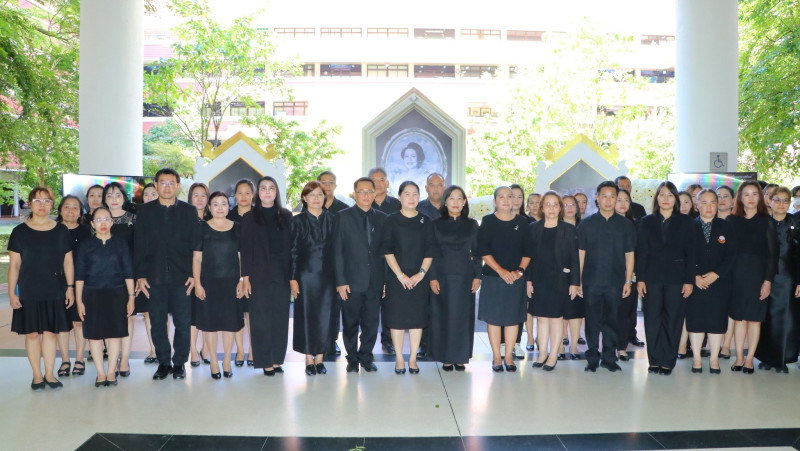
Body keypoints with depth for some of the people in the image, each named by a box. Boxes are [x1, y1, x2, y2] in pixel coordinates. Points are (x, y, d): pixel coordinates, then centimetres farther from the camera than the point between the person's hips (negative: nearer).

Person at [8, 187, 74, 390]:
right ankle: (37, 375, 17)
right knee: (32, 333, 4)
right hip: (29, 293, -1)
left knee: (51, 332, 5)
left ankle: (49, 374, 16)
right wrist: (12, 293, -3)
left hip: (55, 292, 1)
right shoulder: (20, 232, 1)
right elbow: (14, 264, 1)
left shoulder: (61, 230, 5)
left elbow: (68, 261, 8)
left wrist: (70, 287, 3)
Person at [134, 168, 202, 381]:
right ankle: (163, 362, 21)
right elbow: (139, 246, 5)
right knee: (157, 323, 7)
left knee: (183, 323, 3)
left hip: (182, 277, -1)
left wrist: (194, 274, -5)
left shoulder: (189, 211, 6)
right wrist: (139, 276, -2)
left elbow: (195, 245, 3)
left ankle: (179, 363, 17)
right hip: (154, 277, 1)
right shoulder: (144, 211, 7)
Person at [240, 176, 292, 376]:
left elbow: (291, 246, 7)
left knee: (280, 317, 6)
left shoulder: (286, 216, 7)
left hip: (282, 274, 2)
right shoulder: (250, 218, 3)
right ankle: (265, 361, 11)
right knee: (261, 318, 2)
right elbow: (245, 249, 0)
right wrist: (245, 277, -6)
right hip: (259, 275, -2)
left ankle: (277, 359, 17)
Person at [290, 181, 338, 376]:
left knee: (326, 316, 4)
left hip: (327, 275, 2)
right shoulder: (298, 221, 1)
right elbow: (293, 251, 0)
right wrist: (293, 278, -5)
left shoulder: (332, 219, 5)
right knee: (306, 316, 3)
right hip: (306, 275, -1)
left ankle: (319, 358, 16)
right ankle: (309, 359, 15)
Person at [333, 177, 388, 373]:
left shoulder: (381, 218, 8)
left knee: (371, 323, 8)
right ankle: (352, 359, 23)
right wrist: (340, 281, -8)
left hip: (375, 281, 2)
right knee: (350, 323, 7)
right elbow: (337, 251, -3)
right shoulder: (344, 216, 0)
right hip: (352, 281, -2)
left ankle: (366, 357, 25)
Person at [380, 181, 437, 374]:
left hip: (419, 278, 2)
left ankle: (413, 358, 14)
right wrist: (400, 274, -11)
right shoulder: (391, 220, 1)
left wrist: (421, 273, -7)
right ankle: (399, 358, 12)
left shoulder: (426, 221, 7)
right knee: (397, 318, 1)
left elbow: (430, 250, 5)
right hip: (396, 277, -2)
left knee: (417, 318, 4)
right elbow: (386, 249, -4)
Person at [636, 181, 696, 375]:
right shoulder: (646, 221, 7)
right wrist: (640, 279, -3)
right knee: (652, 319, 2)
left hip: (676, 277, -1)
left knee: (673, 320, 3)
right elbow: (641, 252, 4)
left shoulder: (685, 222, 5)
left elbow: (690, 253, 2)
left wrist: (689, 280, -4)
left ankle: (668, 361, 12)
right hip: (652, 277, 1)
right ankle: (654, 360, 12)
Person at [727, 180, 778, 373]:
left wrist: (768, 280, -8)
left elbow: (772, 253, -2)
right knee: (738, 316, 5)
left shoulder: (767, 221, 0)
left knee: (754, 317, 4)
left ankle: (749, 359, 12)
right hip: (736, 274, 1)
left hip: (758, 274, -1)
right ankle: (739, 357, 13)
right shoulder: (732, 220, 5)